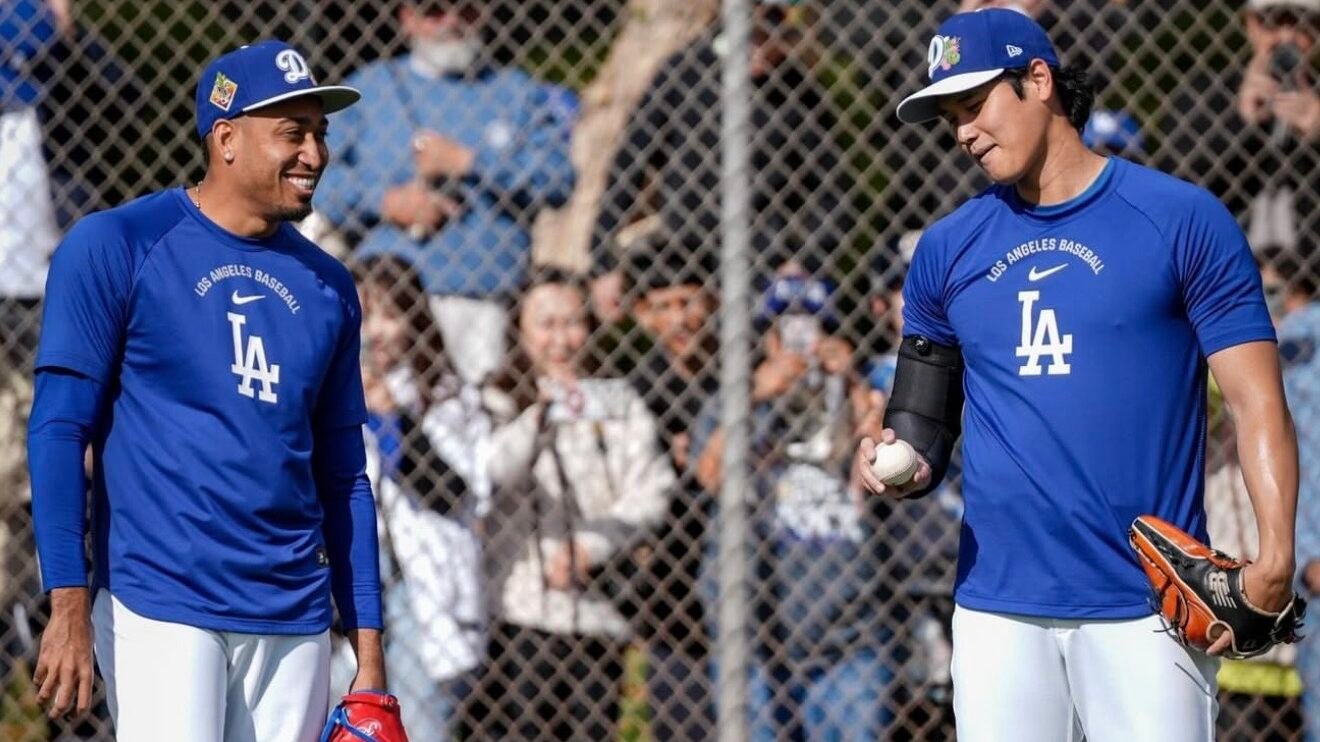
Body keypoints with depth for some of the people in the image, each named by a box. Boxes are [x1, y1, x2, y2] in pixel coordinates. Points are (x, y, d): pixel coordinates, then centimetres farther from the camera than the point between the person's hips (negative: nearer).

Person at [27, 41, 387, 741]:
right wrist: (68, 605, -15)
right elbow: (59, 429, -6)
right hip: (159, 609, -5)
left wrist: (368, 647, 12)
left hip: (294, 622, 5)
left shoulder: (327, 287, 14)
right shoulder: (114, 247, -2)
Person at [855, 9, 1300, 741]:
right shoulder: (946, 249, 13)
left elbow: (1256, 402, -4)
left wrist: (1274, 555, -17)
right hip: (998, 607, 4)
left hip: (1147, 609, -4)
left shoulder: (1183, 220, 0)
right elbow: (926, 423, 20)